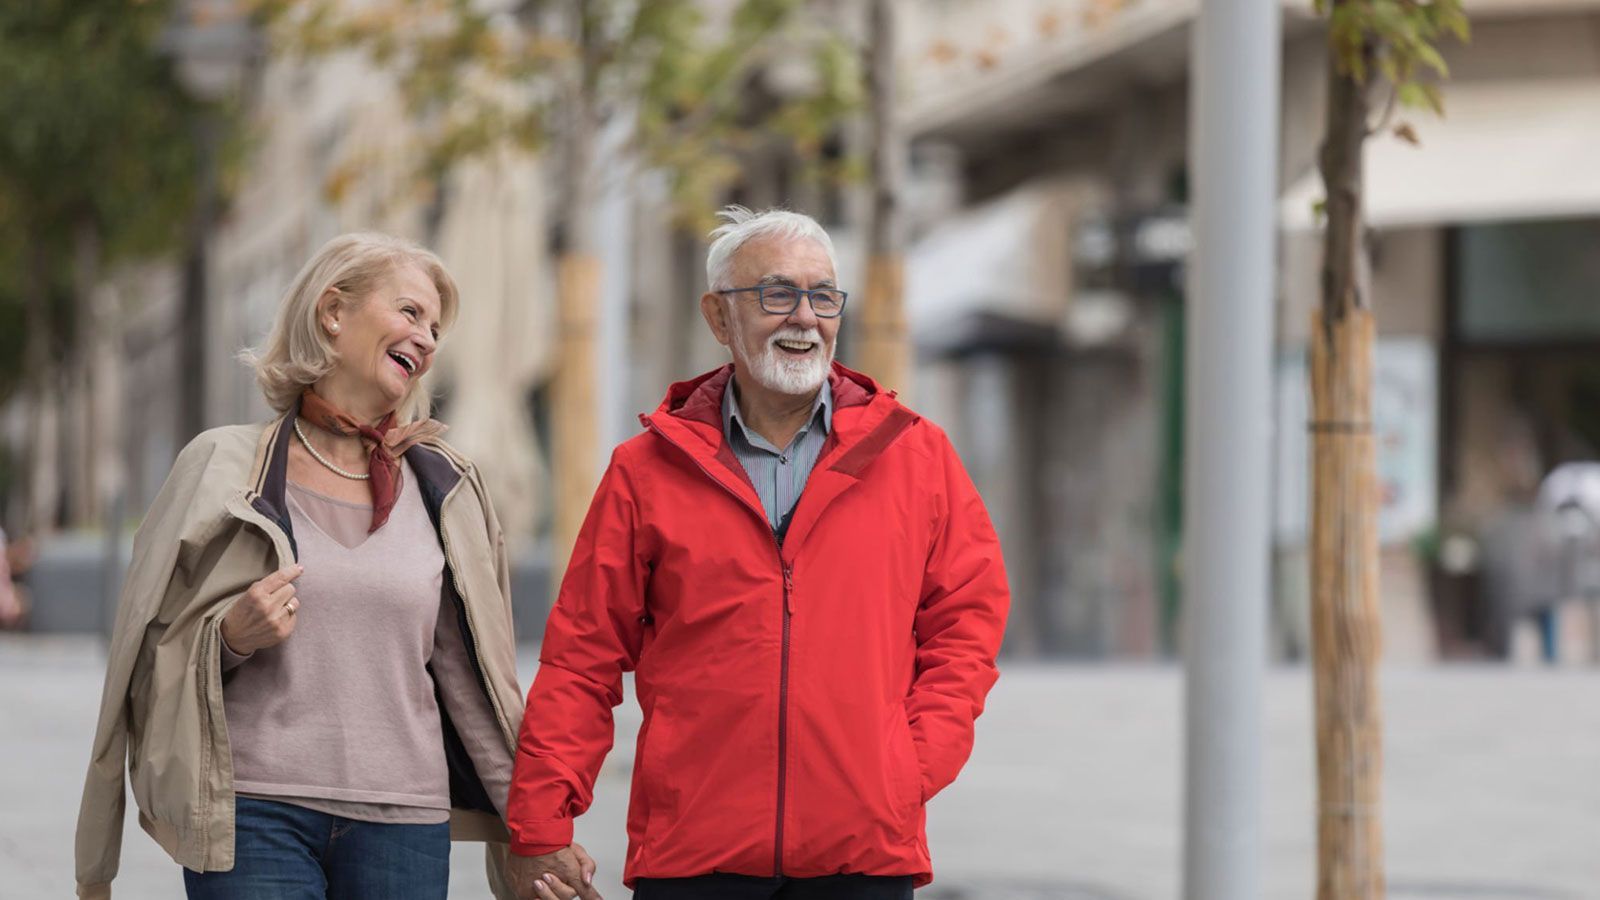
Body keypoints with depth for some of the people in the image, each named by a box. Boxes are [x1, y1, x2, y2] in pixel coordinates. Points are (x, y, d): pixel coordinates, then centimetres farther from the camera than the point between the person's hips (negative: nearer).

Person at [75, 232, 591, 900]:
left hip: (402, 819, 2)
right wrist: (230, 637, -14)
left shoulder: (443, 488, 11)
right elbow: (154, 655, 6)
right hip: (251, 813, -2)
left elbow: (469, 673, 14)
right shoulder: (225, 466, 4)